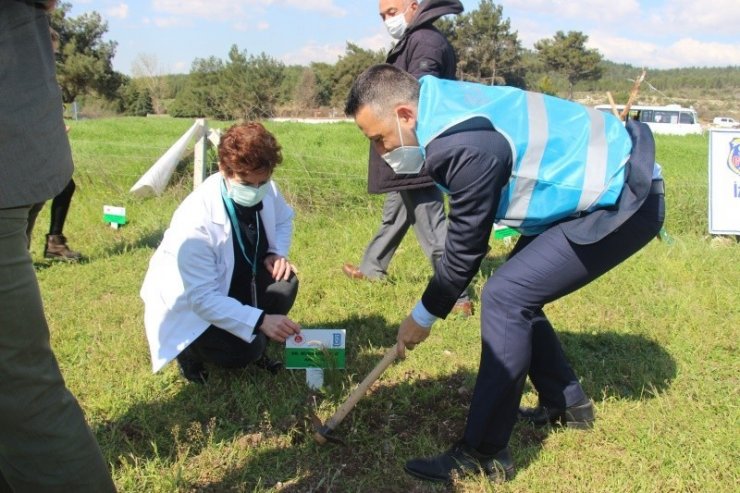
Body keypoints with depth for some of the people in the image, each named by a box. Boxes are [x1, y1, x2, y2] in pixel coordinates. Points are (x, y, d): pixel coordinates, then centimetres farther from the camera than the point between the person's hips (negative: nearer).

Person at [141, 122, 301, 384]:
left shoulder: (266, 191, -17)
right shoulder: (196, 222, -37)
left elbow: (283, 220, 7)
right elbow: (202, 298, -33)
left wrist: (277, 253, -14)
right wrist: (260, 320, -39)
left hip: (235, 282, 6)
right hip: (188, 304, -6)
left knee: (284, 282, -19)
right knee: (246, 349, -25)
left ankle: (256, 343, 6)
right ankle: (190, 348, 6)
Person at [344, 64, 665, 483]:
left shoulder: (467, 145, -29)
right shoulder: (445, 103, 1)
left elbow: (465, 248, -17)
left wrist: (424, 316, -2)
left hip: (623, 201, -10)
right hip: (610, 180, 10)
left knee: (505, 298, -16)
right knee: (516, 291, 13)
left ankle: (484, 455, -8)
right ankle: (567, 402, 29)